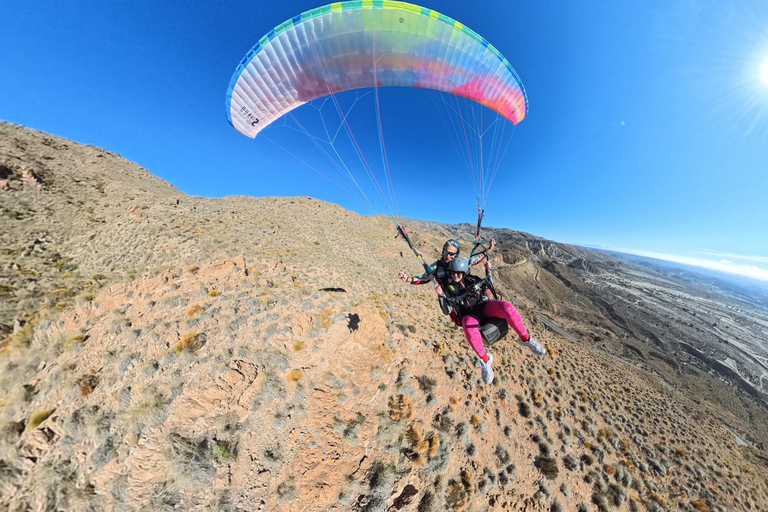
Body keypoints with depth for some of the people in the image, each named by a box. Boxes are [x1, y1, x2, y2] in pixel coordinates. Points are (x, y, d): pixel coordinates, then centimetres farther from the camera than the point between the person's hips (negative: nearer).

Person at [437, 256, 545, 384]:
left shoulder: (471, 279, 12)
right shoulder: (448, 289, 4)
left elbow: (488, 285, 25)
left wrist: (488, 271, 10)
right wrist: (441, 296, -17)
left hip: (484, 306, 2)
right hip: (470, 315, -2)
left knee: (506, 306, -30)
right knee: (469, 328, -38)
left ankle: (525, 339, -7)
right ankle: (485, 359, -12)